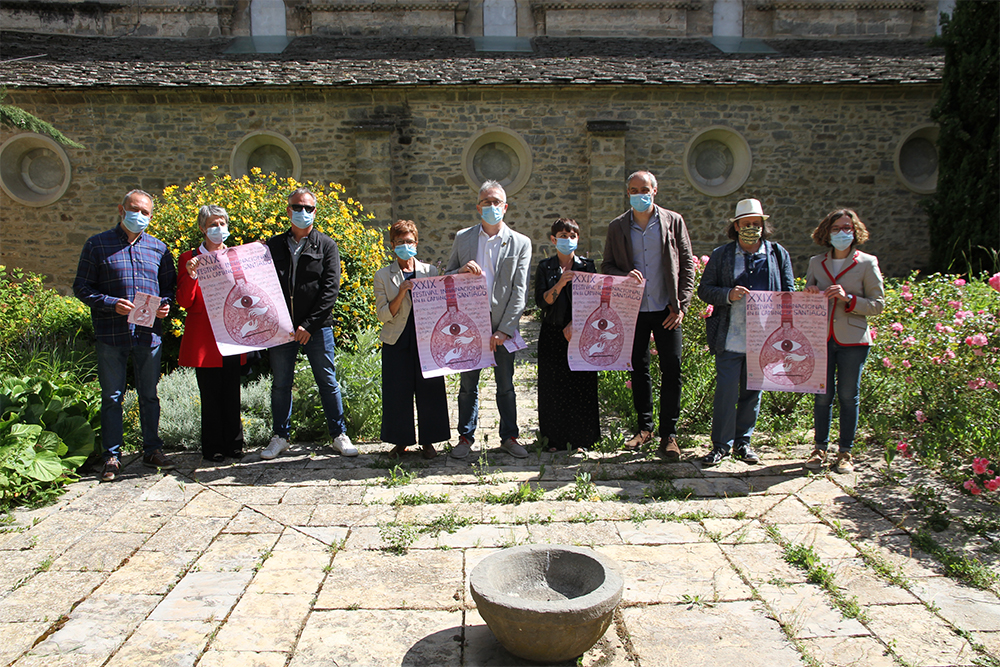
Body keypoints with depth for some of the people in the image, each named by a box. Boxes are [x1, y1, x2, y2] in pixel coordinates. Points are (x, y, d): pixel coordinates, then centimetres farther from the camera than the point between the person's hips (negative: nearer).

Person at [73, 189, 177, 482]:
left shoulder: (158, 248, 10)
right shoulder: (97, 245, 3)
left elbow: (170, 285, 15)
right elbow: (82, 287, 0)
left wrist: (165, 304, -6)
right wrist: (112, 304, -15)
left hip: (149, 334, 2)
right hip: (112, 335, -2)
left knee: (149, 394, 10)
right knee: (112, 396, 5)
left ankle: (152, 450, 21)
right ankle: (112, 456, 14)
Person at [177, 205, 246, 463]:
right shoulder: (189, 259, 4)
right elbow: (184, 302, -2)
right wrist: (191, 277, -19)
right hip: (203, 337, -3)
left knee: (232, 392, 6)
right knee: (210, 394, 0)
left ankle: (233, 444, 17)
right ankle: (212, 448, 11)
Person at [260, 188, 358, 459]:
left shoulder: (326, 245, 4)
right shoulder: (273, 245, 11)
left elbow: (331, 289, -4)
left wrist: (309, 324, -11)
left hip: (317, 327, -2)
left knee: (328, 381, 3)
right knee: (280, 383, 8)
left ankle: (339, 435, 13)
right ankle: (280, 437, 21)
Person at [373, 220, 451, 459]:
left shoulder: (430, 271, 7)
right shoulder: (383, 275, 4)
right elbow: (383, 315, -2)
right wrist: (401, 293, -15)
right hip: (397, 342, 0)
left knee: (429, 390, 2)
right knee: (397, 392, 2)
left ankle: (428, 440, 17)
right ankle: (401, 441, 18)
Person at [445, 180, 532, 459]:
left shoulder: (520, 243, 1)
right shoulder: (462, 238, 6)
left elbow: (519, 291, -4)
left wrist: (504, 330, -11)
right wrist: (461, 270, -14)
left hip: (503, 325, -1)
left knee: (505, 385, 8)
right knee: (468, 384, 9)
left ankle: (509, 437, 22)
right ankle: (466, 437, 23)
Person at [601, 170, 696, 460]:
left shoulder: (674, 222, 3)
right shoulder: (617, 227, 6)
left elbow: (687, 264, 3)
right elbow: (606, 266, 8)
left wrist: (681, 305, -4)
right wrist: (624, 276, -14)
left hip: (666, 310, -2)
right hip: (634, 309, 2)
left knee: (672, 370, -5)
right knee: (639, 370, 9)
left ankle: (668, 435, 5)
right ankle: (645, 427, 24)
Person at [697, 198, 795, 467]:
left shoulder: (778, 254, 9)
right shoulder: (721, 254, 6)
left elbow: (789, 292, 11)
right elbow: (704, 289, 4)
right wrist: (728, 295, -15)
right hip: (730, 338, -2)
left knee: (752, 392, 11)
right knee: (725, 392, -3)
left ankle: (743, 442, 25)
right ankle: (721, 445, 9)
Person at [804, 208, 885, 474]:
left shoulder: (867, 263, 1)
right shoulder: (816, 262, 10)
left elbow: (878, 303, -1)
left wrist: (848, 298, -15)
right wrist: (809, 295, -3)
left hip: (852, 340, -2)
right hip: (821, 338, 2)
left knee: (848, 396, 3)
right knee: (822, 395, 5)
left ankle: (845, 452, 16)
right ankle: (820, 448, 18)